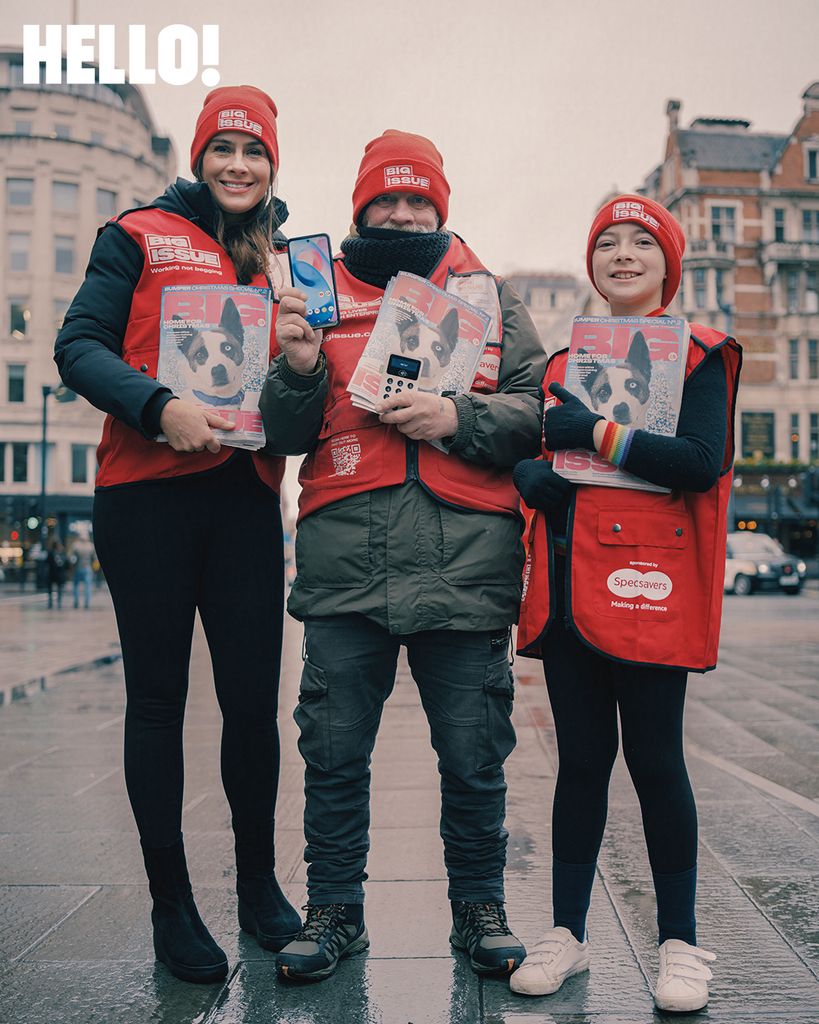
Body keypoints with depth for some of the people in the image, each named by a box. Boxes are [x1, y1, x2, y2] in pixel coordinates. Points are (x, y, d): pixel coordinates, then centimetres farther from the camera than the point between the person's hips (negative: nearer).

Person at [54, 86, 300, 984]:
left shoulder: (284, 257, 17)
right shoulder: (141, 236, 5)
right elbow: (79, 345, -3)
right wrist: (159, 407, -18)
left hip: (246, 496, 3)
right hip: (148, 491, -3)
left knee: (253, 697, 4)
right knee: (158, 697, 5)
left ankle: (258, 887, 24)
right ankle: (171, 903, 18)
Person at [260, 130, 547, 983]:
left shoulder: (490, 296, 14)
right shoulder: (323, 294, 15)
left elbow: (536, 412, 7)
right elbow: (286, 434, 10)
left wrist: (458, 418, -9)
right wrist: (299, 368, -9)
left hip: (466, 563, 0)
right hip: (345, 565, 1)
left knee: (474, 756, 6)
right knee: (334, 750, 7)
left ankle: (479, 908, 26)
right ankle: (333, 909, 25)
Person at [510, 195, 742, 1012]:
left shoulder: (699, 353, 3)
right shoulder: (561, 362, 18)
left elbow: (704, 462, -12)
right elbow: (525, 452, 19)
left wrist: (596, 435, -14)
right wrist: (532, 475, -4)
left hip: (649, 582, -4)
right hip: (567, 586, 4)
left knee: (654, 760, 1)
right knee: (580, 758, 10)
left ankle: (680, 942, 17)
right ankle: (567, 932, 20)